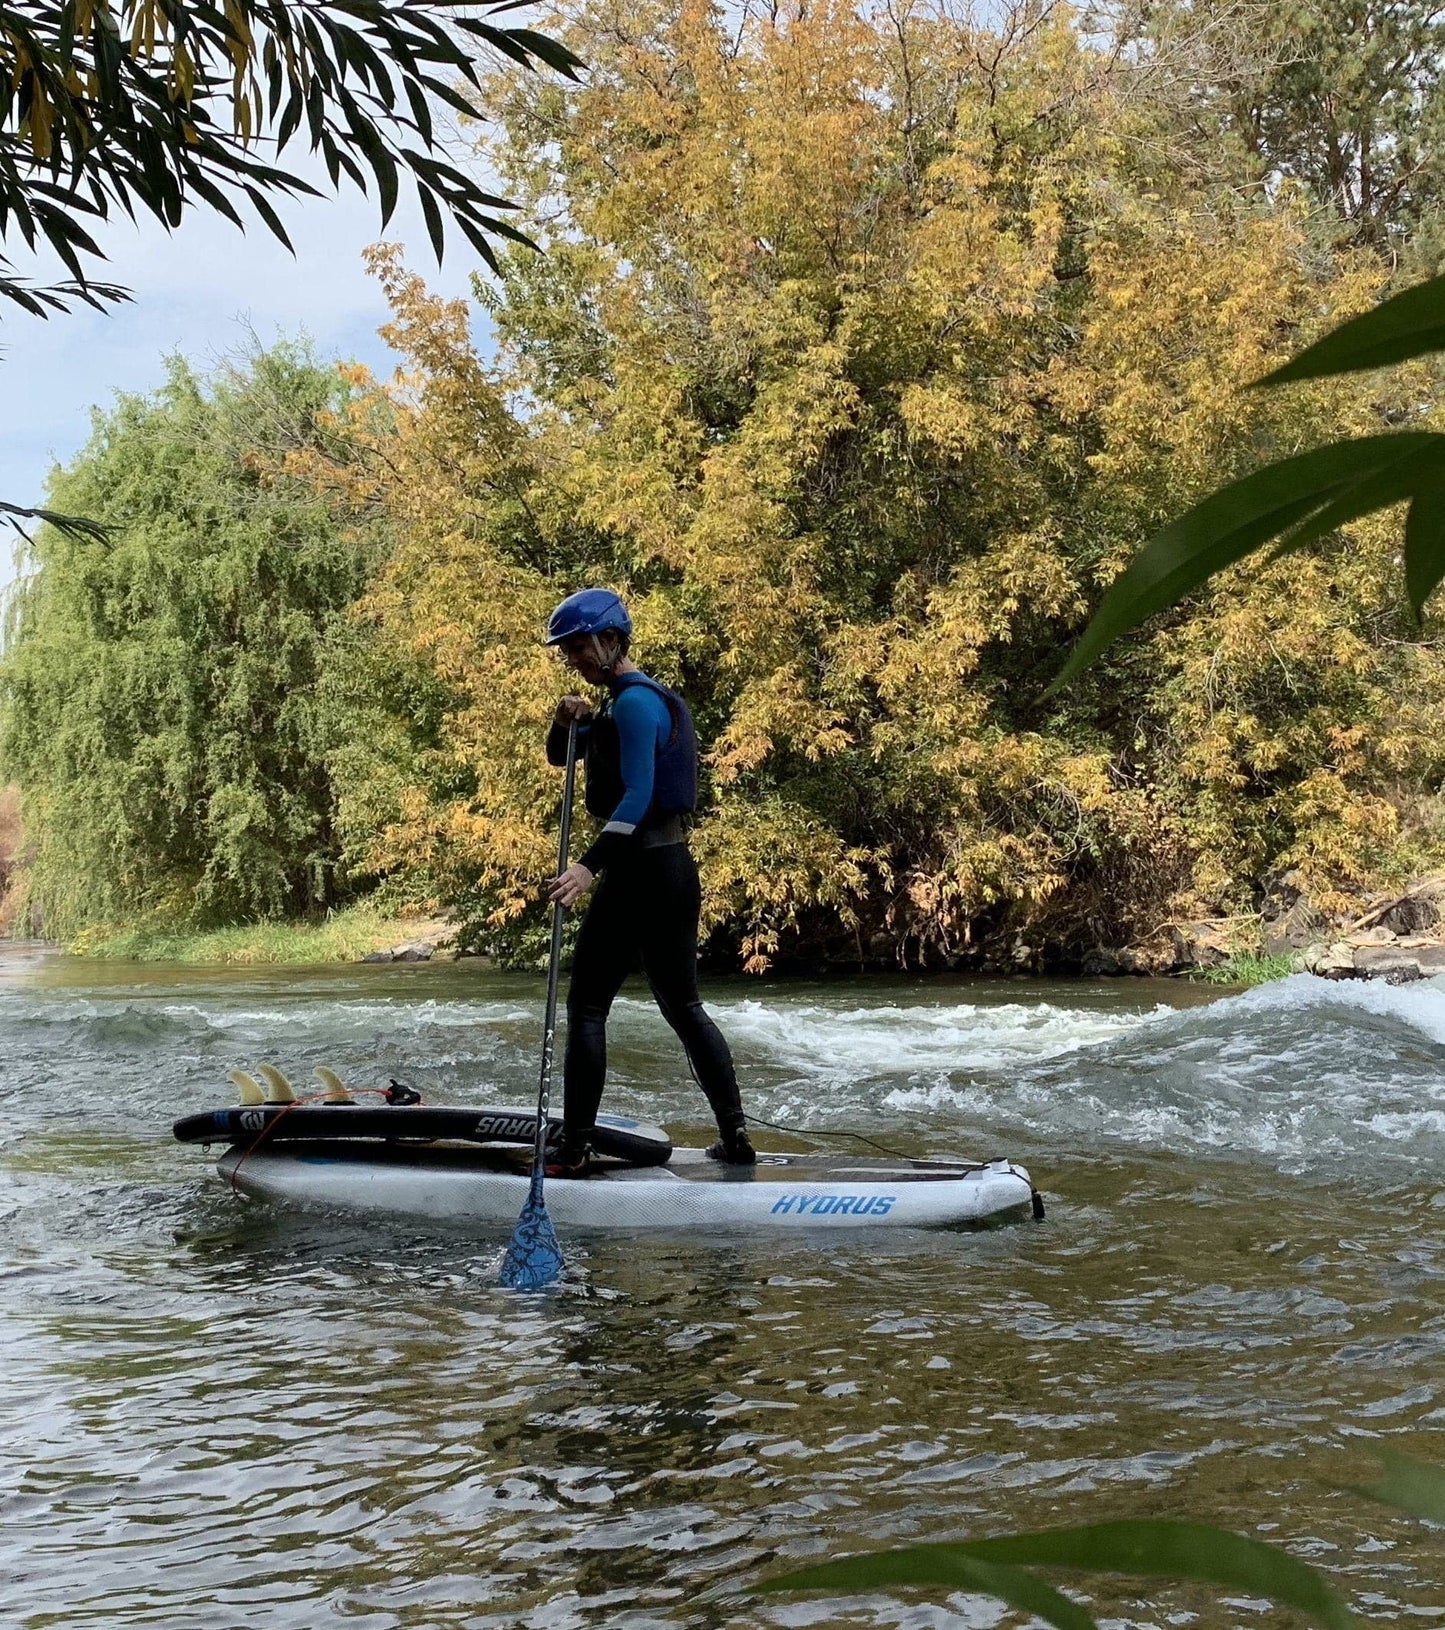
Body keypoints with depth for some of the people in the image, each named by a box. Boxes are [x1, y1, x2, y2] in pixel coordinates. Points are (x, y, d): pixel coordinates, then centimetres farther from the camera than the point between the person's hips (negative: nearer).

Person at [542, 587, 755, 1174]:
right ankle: (736, 1136, 14)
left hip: (638, 870, -10)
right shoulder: (631, 701, 18)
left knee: (586, 1005, -2)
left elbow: (637, 795, -24)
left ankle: (572, 1152, 0)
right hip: (677, 868, 10)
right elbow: (558, 757, 22)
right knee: (683, 1006, 14)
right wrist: (568, 722, 0)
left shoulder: (635, 702, -13)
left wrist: (588, 866, -32)